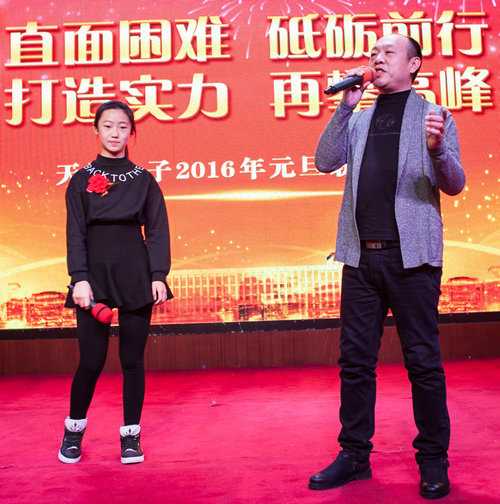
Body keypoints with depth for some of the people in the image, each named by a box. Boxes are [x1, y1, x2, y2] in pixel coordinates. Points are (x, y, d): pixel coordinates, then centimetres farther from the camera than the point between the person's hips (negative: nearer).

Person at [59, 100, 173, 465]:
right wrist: (79, 278, -10)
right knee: (91, 361, 1)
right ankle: (74, 429, 26)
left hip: (136, 275, 1)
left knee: (133, 358, 4)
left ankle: (131, 435, 19)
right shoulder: (82, 180, 7)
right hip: (95, 274, 0)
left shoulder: (144, 180, 8)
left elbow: (158, 231, 5)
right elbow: (75, 233, 1)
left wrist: (158, 276, -6)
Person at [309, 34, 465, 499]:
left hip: (411, 255, -3)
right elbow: (325, 161, 3)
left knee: (423, 361, 2)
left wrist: (437, 149, -20)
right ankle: (354, 455, 20)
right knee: (355, 360, 7)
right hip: (361, 255, 4)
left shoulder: (433, 117, 8)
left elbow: (454, 185, 0)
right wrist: (346, 105, -1)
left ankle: (433, 461, 16)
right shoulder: (358, 120, 18)